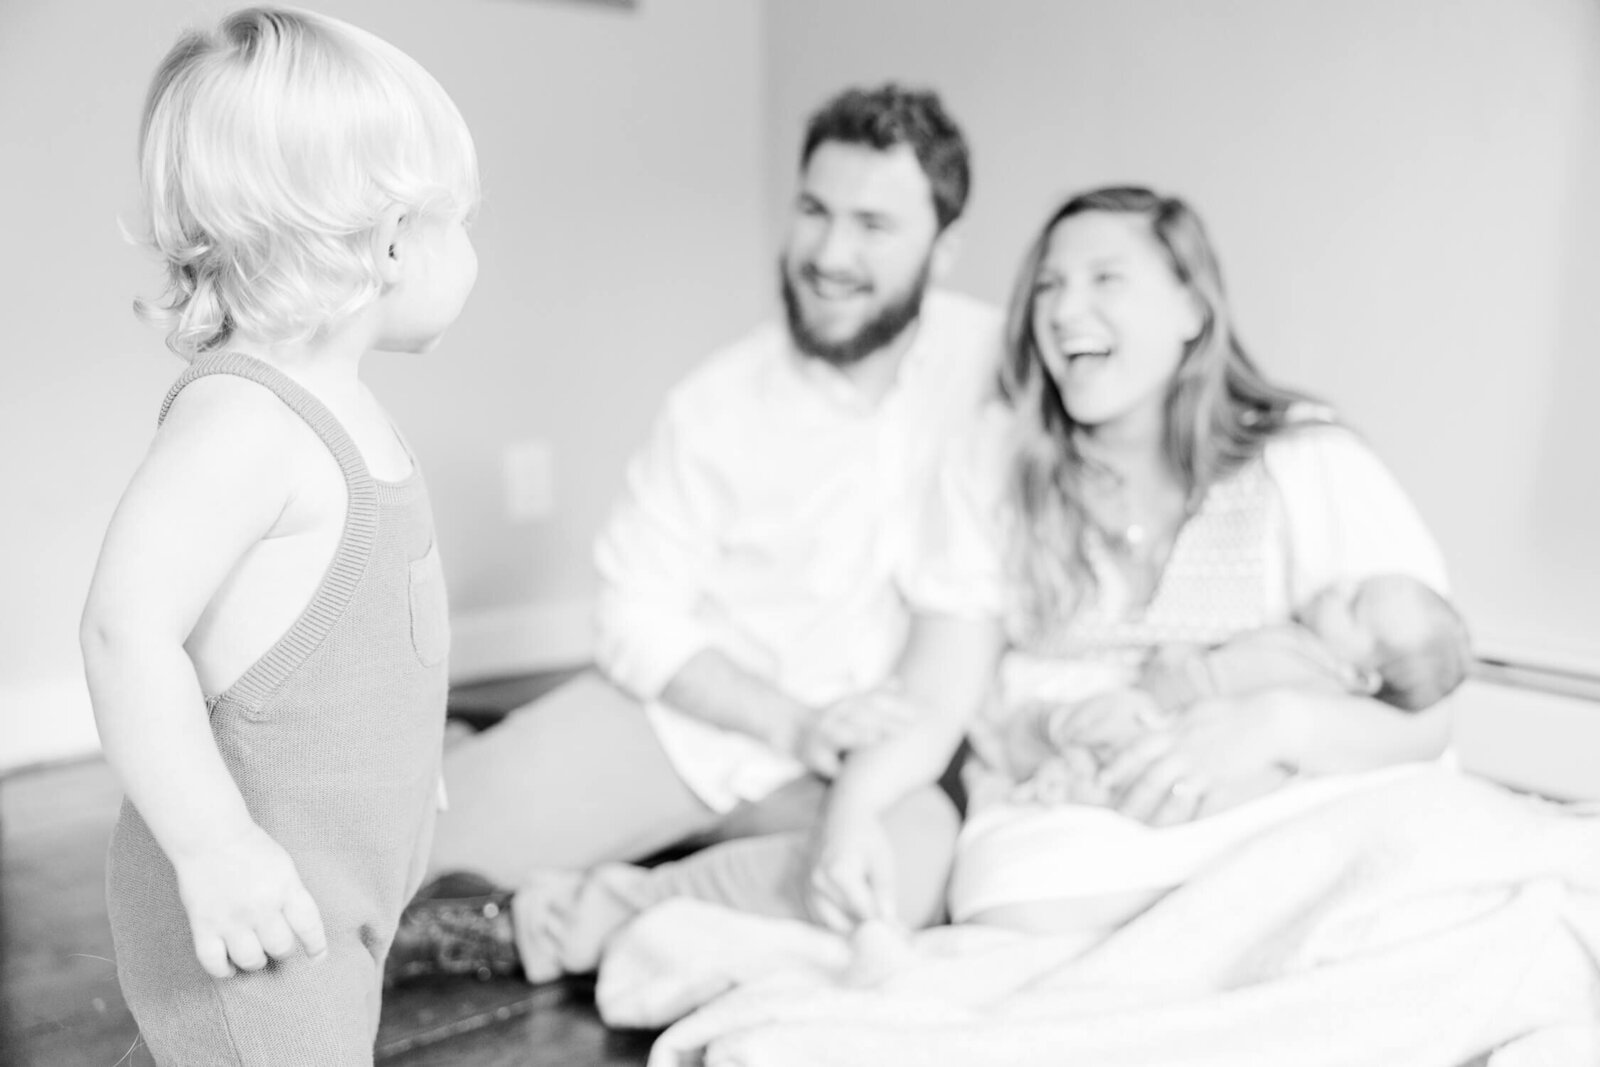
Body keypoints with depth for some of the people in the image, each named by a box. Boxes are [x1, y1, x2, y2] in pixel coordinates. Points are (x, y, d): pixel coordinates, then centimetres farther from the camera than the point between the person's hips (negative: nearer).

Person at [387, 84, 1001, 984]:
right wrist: (791, 722, -18)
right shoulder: (721, 404, -5)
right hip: (685, 710, 0)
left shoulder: (997, 362, -7)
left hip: (873, 744, 1)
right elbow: (640, 621, -4)